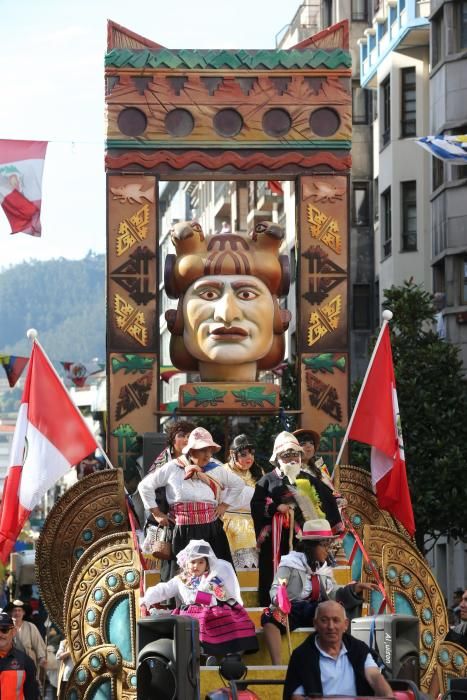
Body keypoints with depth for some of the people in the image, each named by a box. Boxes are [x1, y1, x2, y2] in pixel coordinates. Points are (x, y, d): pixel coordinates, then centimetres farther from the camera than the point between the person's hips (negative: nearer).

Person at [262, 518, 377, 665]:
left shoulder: (324, 568, 17)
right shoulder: (290, 564, -2)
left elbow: (334, 594, 14)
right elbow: (276, 589, -12)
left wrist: (357, 587, 0)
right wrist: (278, 599, -37)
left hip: (315, 613, 5)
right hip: (291, 610, -5)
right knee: (270, 617, -39)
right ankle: (276, 665, -48)